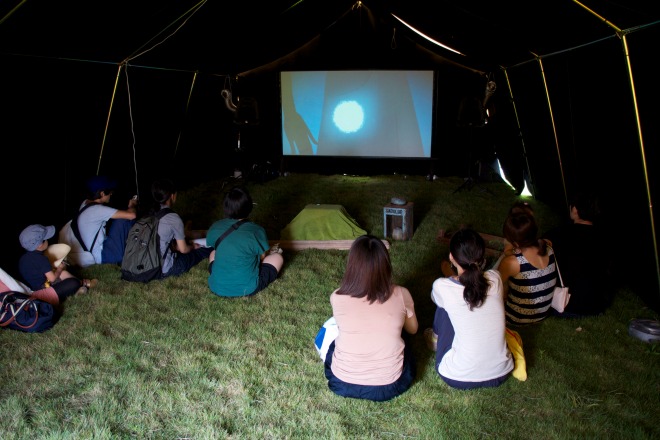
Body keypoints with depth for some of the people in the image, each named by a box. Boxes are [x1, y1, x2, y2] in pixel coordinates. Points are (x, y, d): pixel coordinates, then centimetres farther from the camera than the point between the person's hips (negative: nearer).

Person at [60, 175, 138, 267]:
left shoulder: (86, 203, 2)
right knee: (124, 220, -12)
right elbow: (131, 215, -27)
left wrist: (130, 207, 10)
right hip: (97, 257, -9)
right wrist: (132, 206, -3)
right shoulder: (97, 210, -23)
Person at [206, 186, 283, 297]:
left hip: (217, 288, 2)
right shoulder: (256, 231, -15)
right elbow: (263, 257, 0)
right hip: (247, 289, -2)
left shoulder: (214, 228, -5)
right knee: (277, 256, 18)